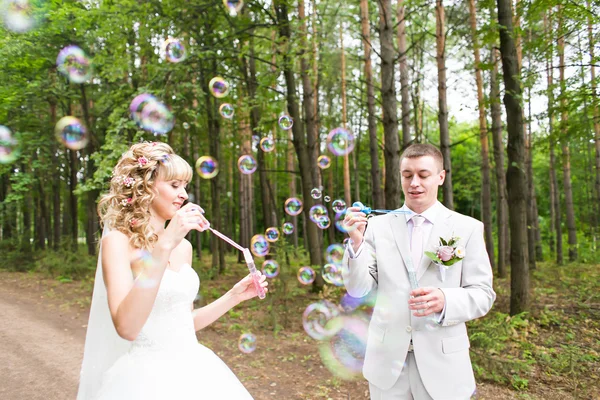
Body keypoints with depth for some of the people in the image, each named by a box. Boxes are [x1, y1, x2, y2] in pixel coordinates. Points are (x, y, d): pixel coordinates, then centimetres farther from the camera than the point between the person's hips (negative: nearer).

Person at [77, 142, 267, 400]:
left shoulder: (183, 246, 5)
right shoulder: (118, 241, -13)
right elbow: (126, 327, -27)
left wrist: (234, 296, 3)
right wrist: (163, 245, -30)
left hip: (192, 370, 6)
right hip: (147, 377, -6)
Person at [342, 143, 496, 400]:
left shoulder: (467, 228, -2)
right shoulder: (378, 225, 0)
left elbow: (483, 294, -3)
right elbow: (358, 289, -3)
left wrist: (445, 300, -22)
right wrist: (355, 243, -20)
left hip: (442, 363, -1)